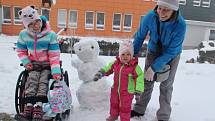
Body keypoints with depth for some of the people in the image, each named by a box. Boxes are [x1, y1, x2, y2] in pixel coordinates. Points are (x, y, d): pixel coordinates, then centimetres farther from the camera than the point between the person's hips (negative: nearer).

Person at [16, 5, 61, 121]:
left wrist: (56, 71, -28)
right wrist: (26, 62, -7)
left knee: (43, 81, -20)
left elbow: (54, 55, -18)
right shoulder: (24, 34, -6)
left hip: (48, 64, -2)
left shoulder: (50, 35, -17)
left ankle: (38, 108, -24)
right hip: (34, 63, 3)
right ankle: (29, 106, -23)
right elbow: (21, 50, 10)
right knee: (32, 80, -19)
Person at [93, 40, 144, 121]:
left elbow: (140, 78, -18)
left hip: (127, 92, -5)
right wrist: (99, 73, -1)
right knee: (114, 103, 26)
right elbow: (107, 69, 7)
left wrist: (138, 91, -19)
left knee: (125, 107, 10)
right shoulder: (115, 63, -7)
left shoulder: (134, 67, -21)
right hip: (115, 90, 6)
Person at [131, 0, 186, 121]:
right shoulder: (150, 16, -27)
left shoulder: (180, 25, -33)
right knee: (147, 81, 7)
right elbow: (139, 36, -12)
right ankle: (139, 109, 24)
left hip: (171, 56, -2)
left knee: (166, 86, 3)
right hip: (153, 52, 2)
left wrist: (154, 68, -28)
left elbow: (171, 51, -27)